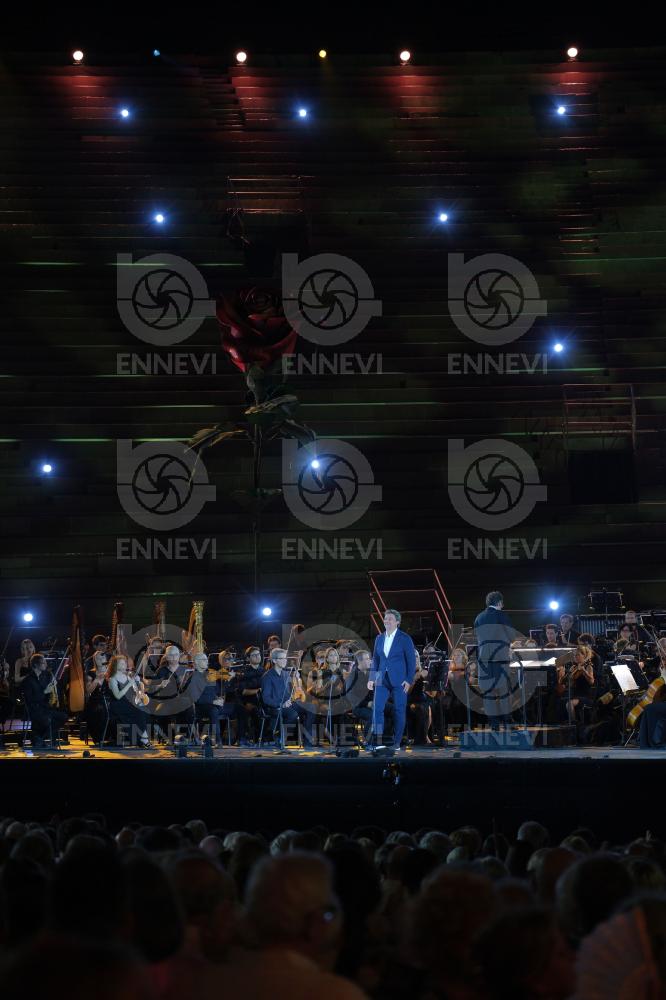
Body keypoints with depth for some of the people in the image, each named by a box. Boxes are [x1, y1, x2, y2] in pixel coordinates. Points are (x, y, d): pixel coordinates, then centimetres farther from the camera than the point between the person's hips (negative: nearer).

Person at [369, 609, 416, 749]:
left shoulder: (405, 638, -4)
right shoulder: (379, 638, 10)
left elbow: (411, 660, -4)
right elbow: (375, 659, 15)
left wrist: (409, 680, -10)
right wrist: (372, 678, 7)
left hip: (399, 680, -4)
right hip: (382, 680, 4)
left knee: (399, 711, 1)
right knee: (377, 708, -7)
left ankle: (397, 742, 10)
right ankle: (377, 739, -3)